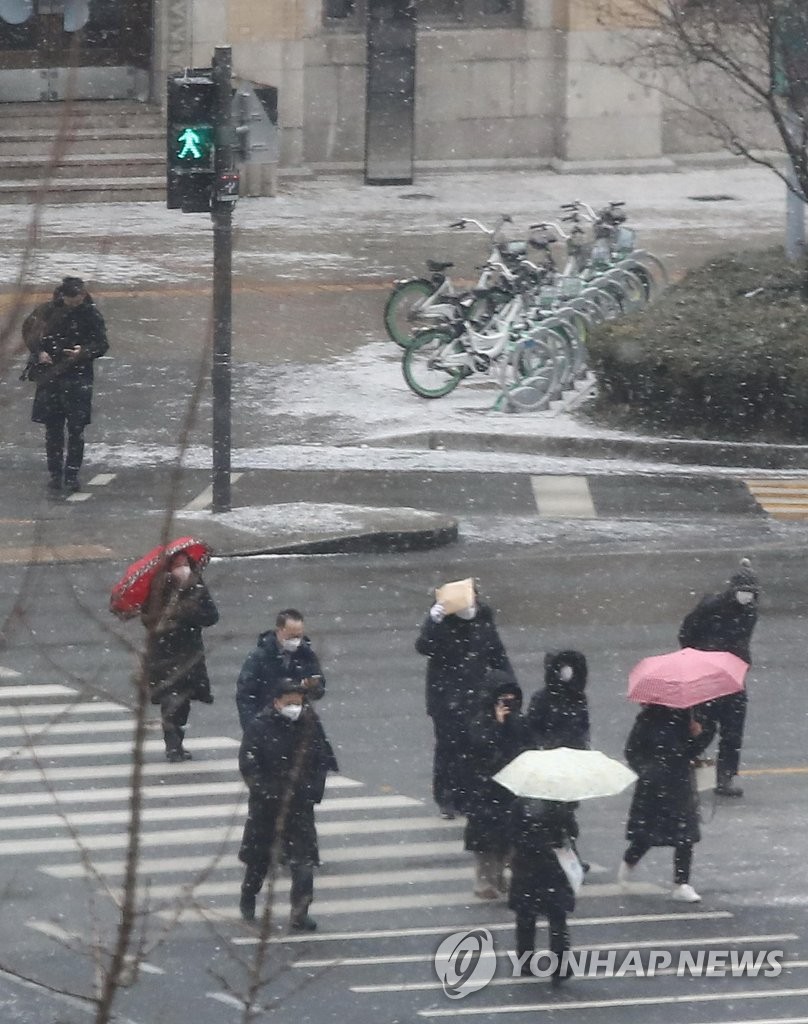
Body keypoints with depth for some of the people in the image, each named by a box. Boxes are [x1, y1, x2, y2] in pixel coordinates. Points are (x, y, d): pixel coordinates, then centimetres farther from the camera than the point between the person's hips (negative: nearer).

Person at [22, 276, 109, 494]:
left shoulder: (91, 315, -4)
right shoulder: (48, 311, -1)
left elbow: (102, 344, -1)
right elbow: (29, 330, 9)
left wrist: (84, 352, -21)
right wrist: (39, 351, -8)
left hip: (78, 377, -2)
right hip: (49, 375, 2)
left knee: (76, 429, -2)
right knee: (52, 428, 6)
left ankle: (72, 475, 5)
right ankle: (55, 473, 14)